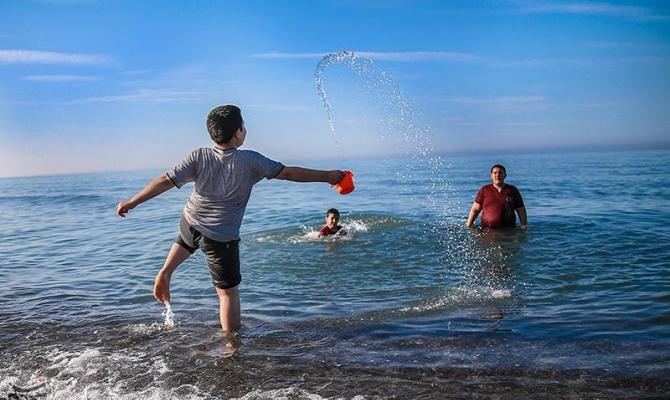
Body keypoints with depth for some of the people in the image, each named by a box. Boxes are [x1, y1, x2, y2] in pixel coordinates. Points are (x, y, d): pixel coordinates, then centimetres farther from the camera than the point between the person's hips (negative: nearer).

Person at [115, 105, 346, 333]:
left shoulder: (199, 156, -10)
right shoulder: (250, 161, -17)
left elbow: (166, 181, -12)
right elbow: (288, 173, -11)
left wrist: (132, 202, -3)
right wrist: (327, 176, 0)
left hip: (189, 222, 5)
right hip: (221, 237, -4)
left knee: (186, 242, 42)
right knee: (228, 292, 6)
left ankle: (165, 272, 30)